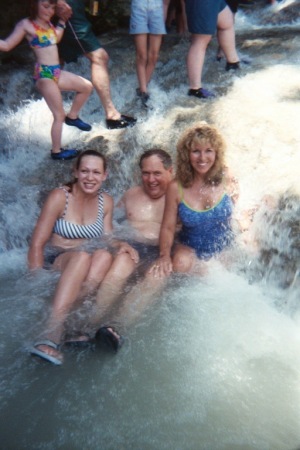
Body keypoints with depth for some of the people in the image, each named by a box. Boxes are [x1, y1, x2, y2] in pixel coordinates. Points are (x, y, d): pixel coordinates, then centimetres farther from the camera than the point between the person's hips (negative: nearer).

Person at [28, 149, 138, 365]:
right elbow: (37, 244, -11)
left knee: (105, 255, -32)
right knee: (82, 256, -38)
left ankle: (73, 321, -42)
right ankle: (51, 334, -45)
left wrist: (121, 245, -15)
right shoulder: (60, 197, -8)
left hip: (84, 265, 4)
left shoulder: (106, 201, 6)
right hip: (53, 263, -3)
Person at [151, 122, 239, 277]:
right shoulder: (176, 188, -13)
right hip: (191, 248, -2)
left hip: (225, 249, 2)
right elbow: (168, 227, -8)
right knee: (181, 263, -30)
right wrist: (164, 255, -22)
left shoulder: (227, 180, -10)